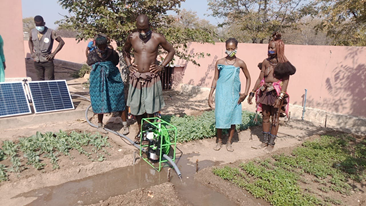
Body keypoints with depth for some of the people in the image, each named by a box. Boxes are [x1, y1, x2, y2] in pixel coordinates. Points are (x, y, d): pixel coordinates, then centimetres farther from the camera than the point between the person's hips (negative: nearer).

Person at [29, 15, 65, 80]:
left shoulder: (50, 32, -10)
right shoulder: (33, 32, 3)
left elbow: (62, 42, -8)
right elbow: (30, 41, 23)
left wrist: (53, 53, -12)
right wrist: (31, 52, 9)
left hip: (47, 60, -4)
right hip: (37, 61, 4)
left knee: (49, 80, -5)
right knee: (40, 80, 11)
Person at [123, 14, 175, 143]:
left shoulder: (157, 38, -5)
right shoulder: (132, 37, 2)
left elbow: (171, 51, 7)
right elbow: (125, 51, 22)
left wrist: (161, 66, -1)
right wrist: (129, 65, 9)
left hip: (151, 78, -2)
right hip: (136, 78, 3)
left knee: (150, 108, 1)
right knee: (136, 107, 10)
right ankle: (140, 130, 30)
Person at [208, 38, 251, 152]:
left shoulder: (240, 63, 1)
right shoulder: (220, 62, 1)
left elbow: (248, 78, 11)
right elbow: (215, 79, 5)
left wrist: (245, 93, 3)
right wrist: (210, 95, 1)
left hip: (234, 95, 1)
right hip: (221, 94, -1)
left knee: (233, 118, 5)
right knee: (220, 117, 0)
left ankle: (229, 142, 20)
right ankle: (219, 141, 18)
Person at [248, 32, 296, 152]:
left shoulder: (284, 63, -6)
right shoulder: (266, 62, 6)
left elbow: (285, 80, -11)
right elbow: (260, 78, 8)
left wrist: (280, 97, -21)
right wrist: (252, 93, 4)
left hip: (277, 93, -4)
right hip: (265, 92, 4)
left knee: (275, 118, 4)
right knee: (265, 117, 10)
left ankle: (271, 143, 15)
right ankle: (264, 142, 21)